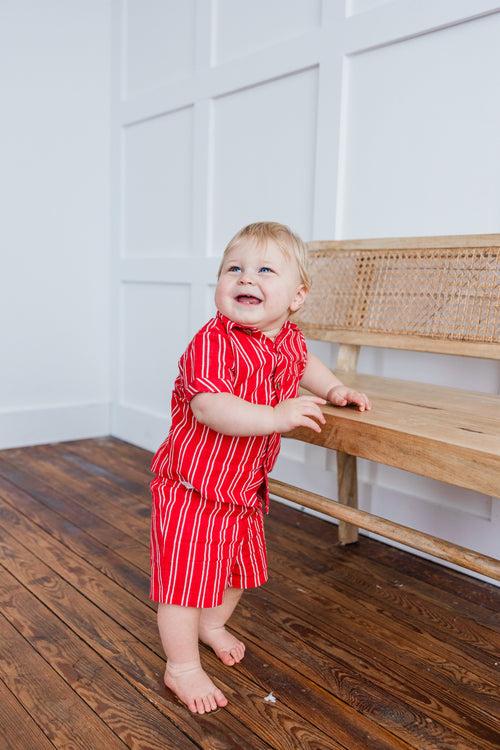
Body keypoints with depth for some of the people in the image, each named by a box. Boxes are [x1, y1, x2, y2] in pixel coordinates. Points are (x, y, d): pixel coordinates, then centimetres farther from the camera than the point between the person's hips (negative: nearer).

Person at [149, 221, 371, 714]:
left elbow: (304, 363, 25)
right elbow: (209, 407, -38)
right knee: (187, 574, 3)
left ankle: (212, 624, 52)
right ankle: (182, 666, 24)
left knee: (239, 565, 25)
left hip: (245, 487, 8)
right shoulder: (213, 342, -26)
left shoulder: (289, 340, -1)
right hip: (193, 487, -8)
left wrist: (333, 389, 13)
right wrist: (277, 416, -44)